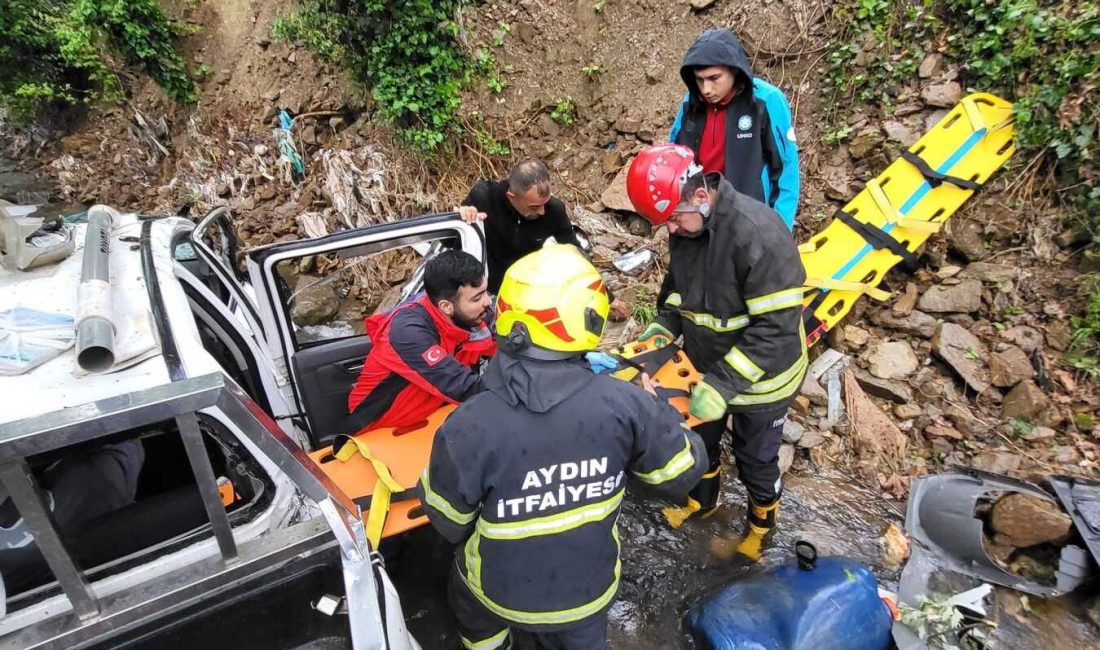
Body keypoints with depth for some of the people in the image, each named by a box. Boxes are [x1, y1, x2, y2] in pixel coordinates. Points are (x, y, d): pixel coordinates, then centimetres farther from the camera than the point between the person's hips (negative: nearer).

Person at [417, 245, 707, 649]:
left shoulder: (471, 423, -32)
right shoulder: (624, 403, -29)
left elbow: (448, 520, -15)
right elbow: (685, 472, -11)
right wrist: (650, 411, 4)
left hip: (499, 590, -1)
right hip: (589, 590, 2)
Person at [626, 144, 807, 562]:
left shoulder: (758, 231, -33)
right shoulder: (684, 227, -9)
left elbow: (777, 325, -31)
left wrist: (724, 384, -33)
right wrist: (663, 329, -11)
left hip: (760, 377, -6)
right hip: (706, 365, 6)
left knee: (754, 459, 17)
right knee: (699, 438, 25)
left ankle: (762, 522, 48)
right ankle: (702, 500, 55)